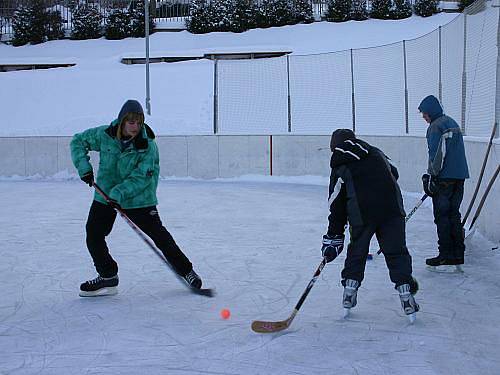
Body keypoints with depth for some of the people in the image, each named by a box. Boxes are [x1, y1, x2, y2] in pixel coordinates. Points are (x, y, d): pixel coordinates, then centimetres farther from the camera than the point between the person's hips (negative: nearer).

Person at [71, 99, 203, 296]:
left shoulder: (148, 145, -15)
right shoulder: (105, 135, -9)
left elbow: (142, 176, -22)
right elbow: (78, 141, 6)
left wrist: (121, 192, -34)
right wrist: (83, 165, -10)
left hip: (138, 199, -2)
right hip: (105, 195, 3)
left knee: (159, 234, -2)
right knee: (93, 234, -4)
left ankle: (185, 270, 15)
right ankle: (107, 277, 12)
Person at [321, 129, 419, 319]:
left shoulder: (339, 169, 9)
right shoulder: (376, 153, 18)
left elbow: (337, 207, 6)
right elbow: (394, 173, 30)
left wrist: (333, 236, 10)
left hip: (361, 213, -2)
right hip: (392, 209, 2)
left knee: (356, 251, 16)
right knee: (396, 251, 6)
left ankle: (349, 291, 20)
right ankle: (405, 291, 0)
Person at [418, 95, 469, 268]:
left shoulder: (435, 126, -10)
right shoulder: (453, 123, 19)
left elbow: (436, 154, -17)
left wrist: (431, 176, -12)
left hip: (445, 177, -9)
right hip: (459, 176, 9)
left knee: (442, 216, -3)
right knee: (454, 214, 12)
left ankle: (446, 255, -2)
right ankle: (458, 254, 13)